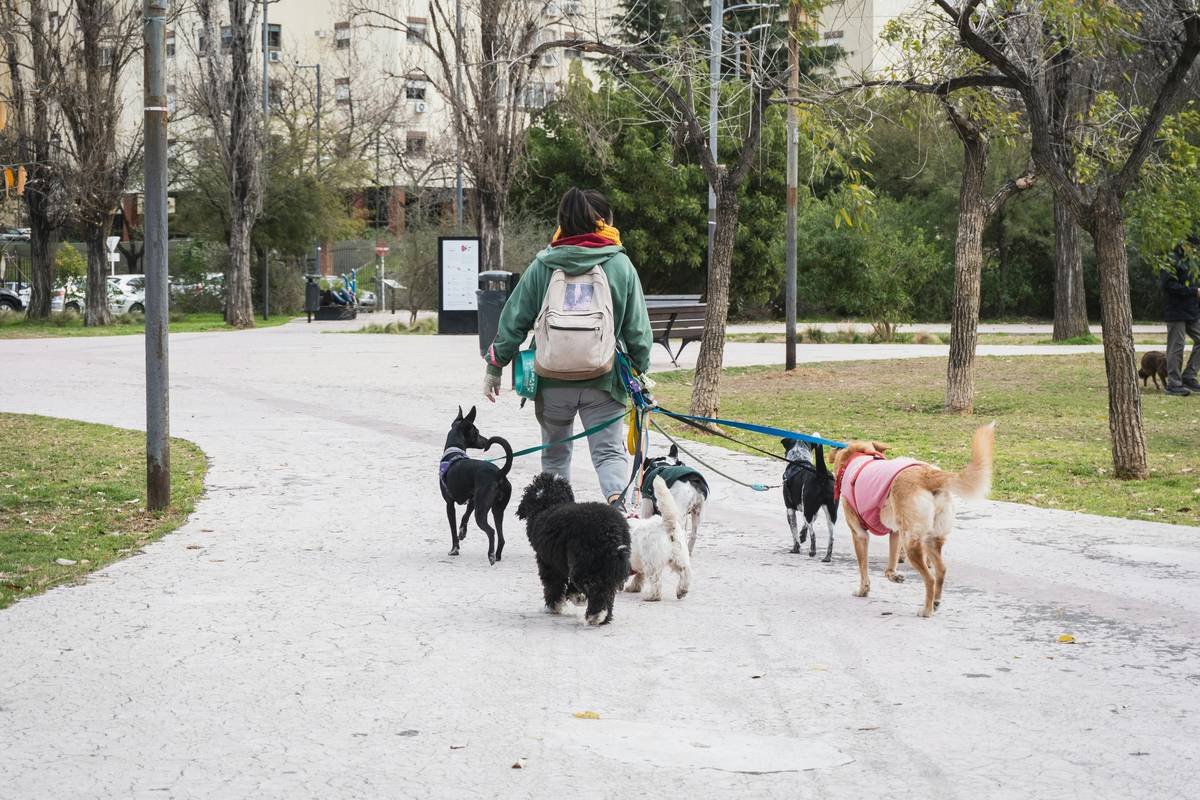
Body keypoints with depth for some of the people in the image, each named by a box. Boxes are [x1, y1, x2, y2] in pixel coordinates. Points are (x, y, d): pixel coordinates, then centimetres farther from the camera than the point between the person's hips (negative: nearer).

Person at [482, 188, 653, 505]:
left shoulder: (542, 266, 1)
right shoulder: (620, 265, 0)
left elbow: (514, 320, 2)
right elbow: (637, 328, 2)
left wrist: (495, 366, 10)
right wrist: (640, 372, 13)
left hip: (552, 380, 1)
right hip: (604, 380, -1)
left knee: (555, 452, 19)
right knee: (609, 450, -1)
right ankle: (617, 499, -28)